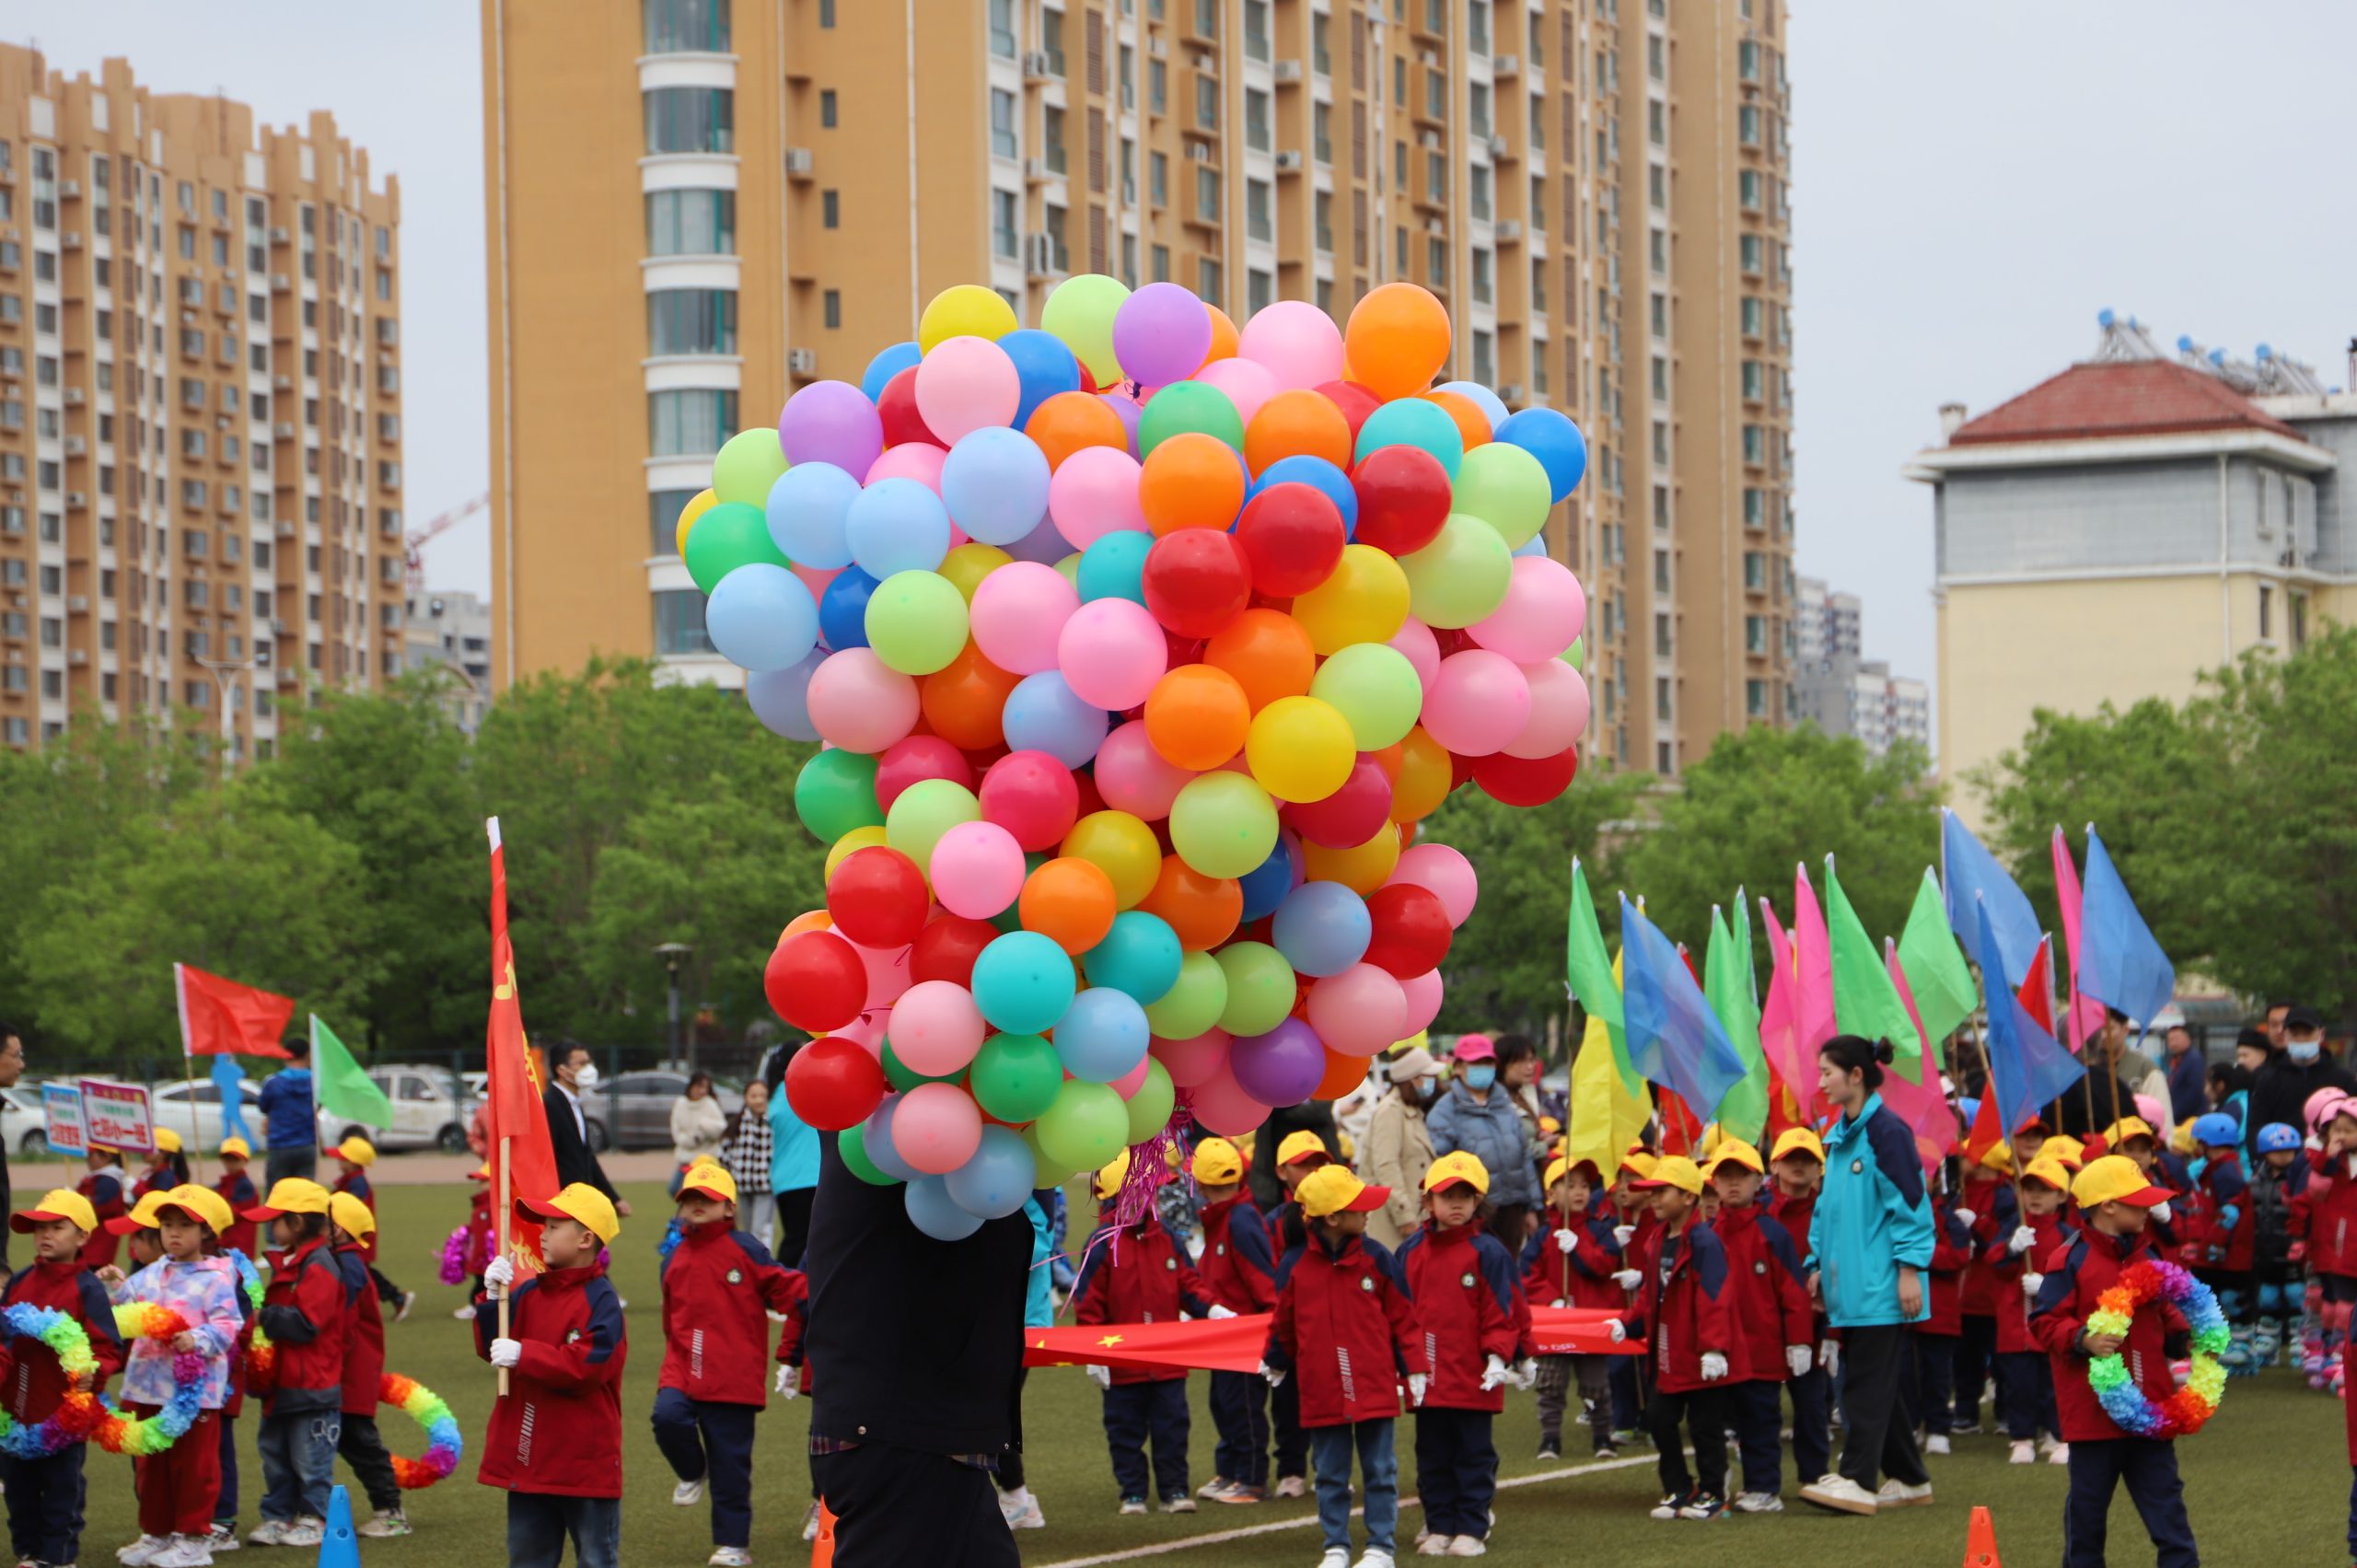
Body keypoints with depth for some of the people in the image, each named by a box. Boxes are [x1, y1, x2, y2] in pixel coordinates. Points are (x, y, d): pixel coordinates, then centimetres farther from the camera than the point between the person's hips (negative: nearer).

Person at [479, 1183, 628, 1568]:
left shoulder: (600, 1300, -14)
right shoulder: (530, 1293, 7)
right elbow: (491, 1348, 4)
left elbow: (585, 1367, -24)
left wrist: (523, 1355, -25)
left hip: (585, 1461, -7)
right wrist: (494, 1298, -10)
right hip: (530, 1461, 7)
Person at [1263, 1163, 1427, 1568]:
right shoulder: (1295, 1265, -4)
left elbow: (1401, 1317, 2)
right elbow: (1283, 1323, 10)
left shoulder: (1375, 1258, -3)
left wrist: (1414, 1368, 1)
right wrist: (1275, 1364, 19)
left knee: (1379, 1471, 4)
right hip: (1322, 1392, 0)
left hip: (1374, 1388, 0)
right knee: (1331, 1475, 9)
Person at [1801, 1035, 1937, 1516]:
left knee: (1868, 1382, -10)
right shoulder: (1837, 1136, 15)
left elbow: (1909, 1203, -13)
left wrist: (1909, 1270, -16)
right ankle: (1910, 1479, 18)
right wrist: (1819, 1265, 18)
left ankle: (1858, 1480, -11)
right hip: (1849, 1280, 9)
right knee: (1871, 1383, 11)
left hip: (1880, 1285, -9)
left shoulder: (1886, 1132, -11)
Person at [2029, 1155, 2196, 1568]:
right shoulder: (2070, 1261, -9)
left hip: (2149, 1405, 5)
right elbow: (2045, 1321, -10)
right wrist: (2083, 1339, -25)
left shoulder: (2146, 1256, 11)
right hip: (2094, 1406, -5)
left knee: (2164, 1494, 5)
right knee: (2088, 1500, 6)